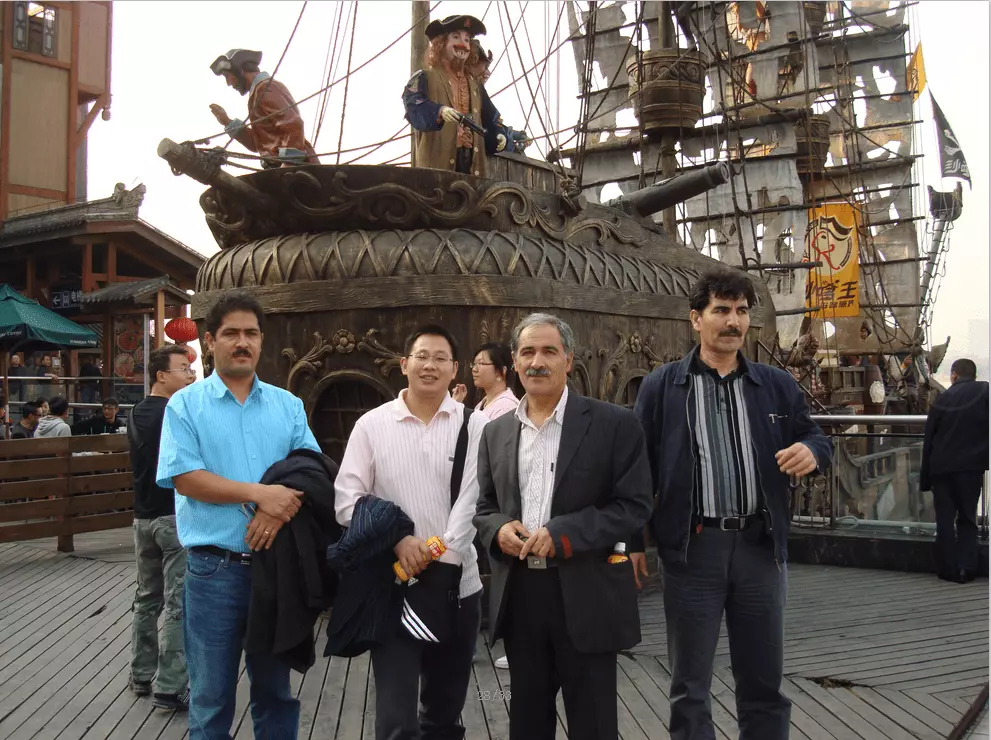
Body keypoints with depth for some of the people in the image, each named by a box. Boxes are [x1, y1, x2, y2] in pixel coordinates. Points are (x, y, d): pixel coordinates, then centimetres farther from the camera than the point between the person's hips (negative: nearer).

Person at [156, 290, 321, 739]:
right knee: (211, 695, 8)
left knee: (275, 687, 15)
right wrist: (259, 493, -19)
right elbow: (184, 478, -12)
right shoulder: (185, 405, -1)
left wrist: (278, 510, -17)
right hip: (214, 568, -3)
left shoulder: (287, 405, 9)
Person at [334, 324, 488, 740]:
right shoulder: (372, 425, 0)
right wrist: (397, 540, -16)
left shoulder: (474, 426, 0)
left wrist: (442, 556, -20)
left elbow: (473, 498, -8)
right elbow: (348, 499, -4)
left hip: (457, 585, 1)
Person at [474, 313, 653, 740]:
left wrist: (561, 534, -19)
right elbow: (484, 508, 15)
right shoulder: (496, 433, 9)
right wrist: (499, 529, -9)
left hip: (586, 597, -4)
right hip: (518, 596, 4)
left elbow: (635, 505, -9)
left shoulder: (613, 424, -5)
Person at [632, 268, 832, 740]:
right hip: (692, 547, -2)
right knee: (689, 686, 9)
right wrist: (632, 540, -3)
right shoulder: (661, 387, 0)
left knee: (764, 683, 13)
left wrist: (811, 451, -12)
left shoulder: (777, 385, 7)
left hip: (760, 545, 3)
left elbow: (815, 439, 13)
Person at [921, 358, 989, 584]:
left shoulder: (942, 398, 7)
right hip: (970, 466, -1)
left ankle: (948, 569, 8)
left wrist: (925, 477, 12)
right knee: (967, 519, 9)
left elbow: (928, 439, 7)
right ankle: (966, 569, 3)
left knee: (944, 519, 8)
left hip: (941, 467, 1)